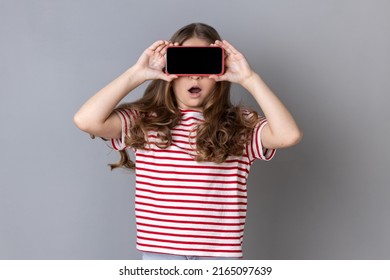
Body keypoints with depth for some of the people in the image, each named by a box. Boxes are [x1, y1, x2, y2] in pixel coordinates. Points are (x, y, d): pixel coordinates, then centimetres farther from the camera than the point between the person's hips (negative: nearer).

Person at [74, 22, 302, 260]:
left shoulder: (240, 126, 0)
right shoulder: (143, 121, 0)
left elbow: (289, 135, -18)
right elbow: (87, 120, -14)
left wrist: (249, 78, -14)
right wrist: (137, 74, -13)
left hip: (220, 255, 0)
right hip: (159, 254, 0)